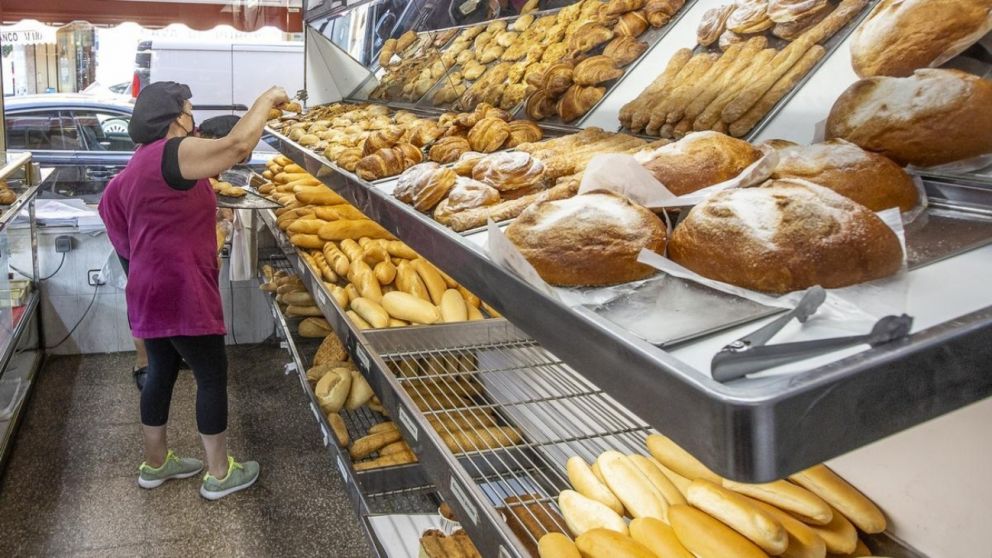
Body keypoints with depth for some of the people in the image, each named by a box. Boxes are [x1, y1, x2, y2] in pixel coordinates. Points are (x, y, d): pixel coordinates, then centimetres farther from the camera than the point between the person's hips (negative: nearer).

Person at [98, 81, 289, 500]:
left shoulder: (143, 161, 13)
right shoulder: (170, 154, -17)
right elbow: (237, 145, -26)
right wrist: (267, 99, -16)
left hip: (152, 292, 10)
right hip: (180, 293, -10)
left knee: (161, 372, 20)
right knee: (212, 377, 3)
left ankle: (156, 462, 34)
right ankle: (219, 473, 16)